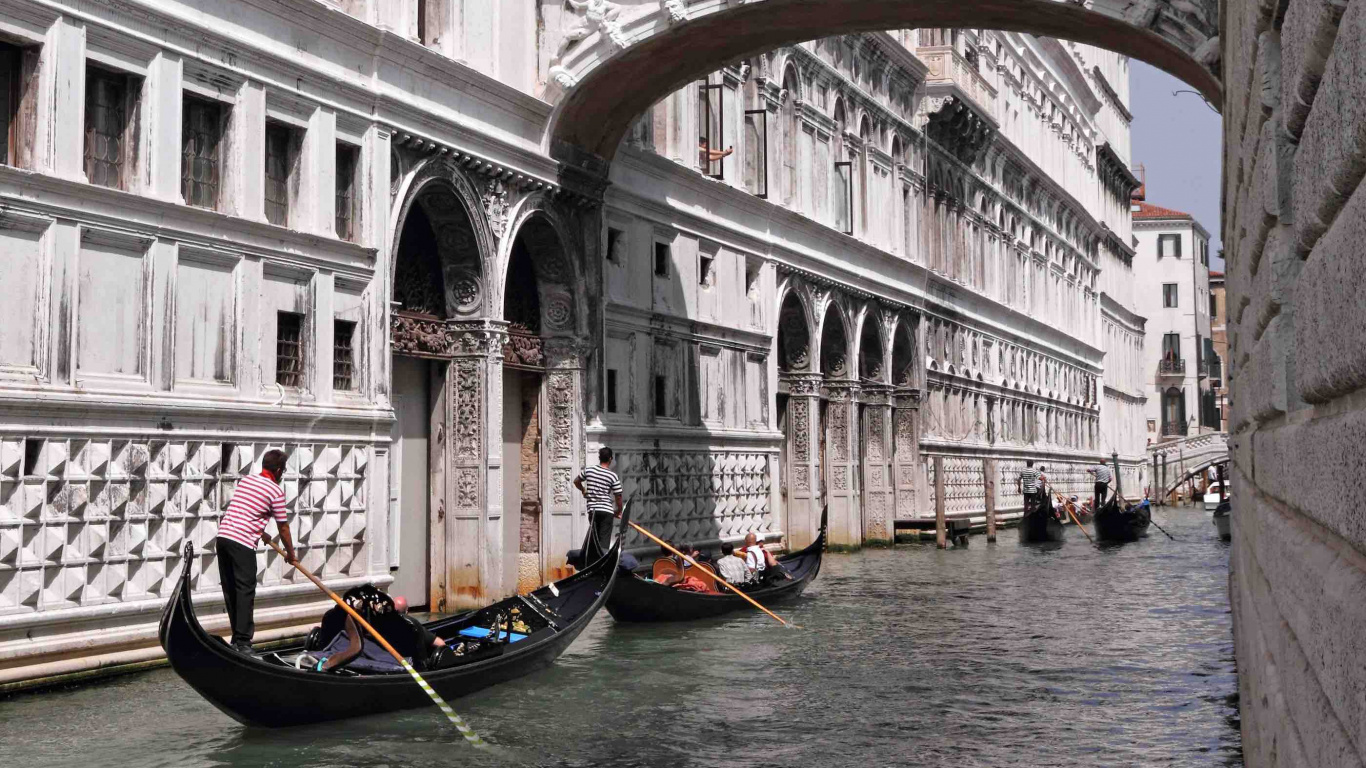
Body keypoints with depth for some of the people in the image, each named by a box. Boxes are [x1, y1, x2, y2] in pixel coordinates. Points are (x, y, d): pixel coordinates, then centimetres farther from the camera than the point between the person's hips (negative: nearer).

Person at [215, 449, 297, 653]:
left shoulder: (245, 480, 19)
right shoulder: (275, 491, -2)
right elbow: (283, 527, 4)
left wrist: (260, 533, 44)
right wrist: (291, 555, 15)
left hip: (223, 536, 7)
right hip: (242, 543, -7)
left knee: (230, 590, 12)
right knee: (245, 591, -3)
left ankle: (237, 637, 17)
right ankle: (243, 642, -6)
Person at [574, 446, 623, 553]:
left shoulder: (588, 470, 3)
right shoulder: (613, 476, -6)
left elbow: (576, 481, 20)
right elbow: (618, 497, -4)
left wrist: (583, 490, 40)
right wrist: (619, 511, 12)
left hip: (592, 509, 3)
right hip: (606, 510, -3)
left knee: (595, 539, 15)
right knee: (604, 541, -4)